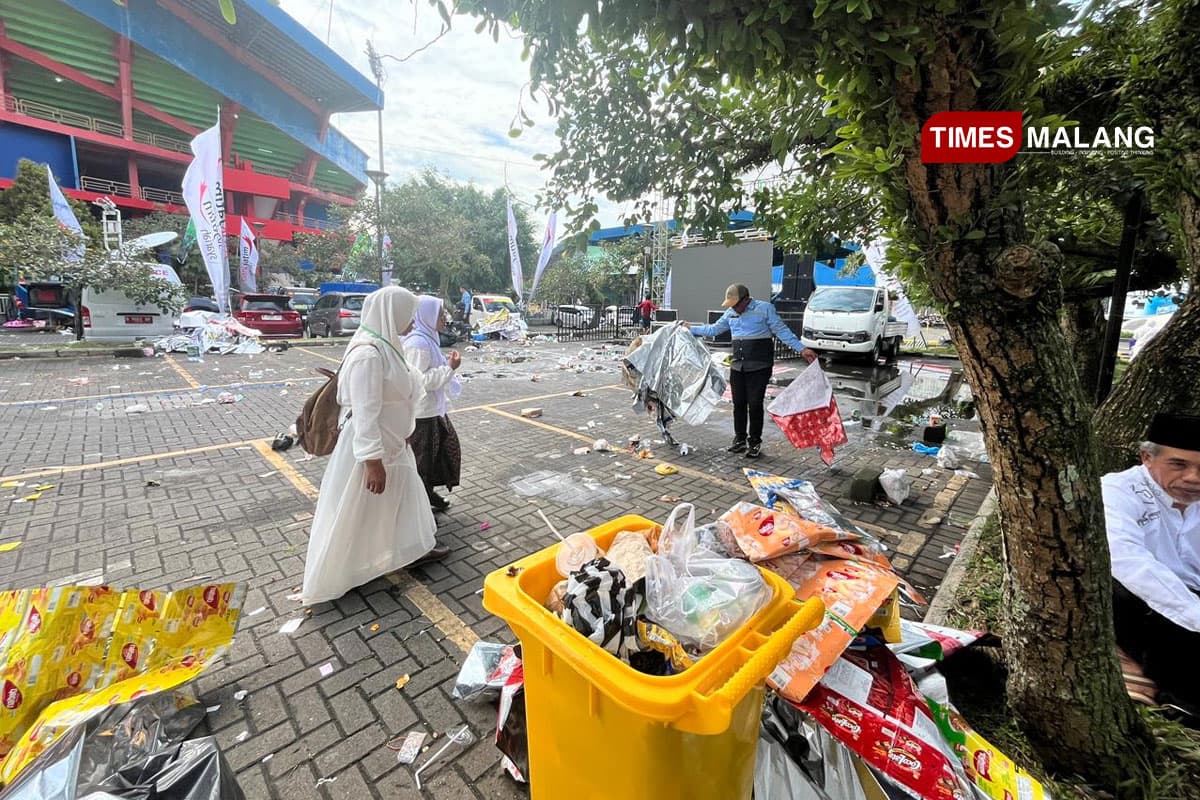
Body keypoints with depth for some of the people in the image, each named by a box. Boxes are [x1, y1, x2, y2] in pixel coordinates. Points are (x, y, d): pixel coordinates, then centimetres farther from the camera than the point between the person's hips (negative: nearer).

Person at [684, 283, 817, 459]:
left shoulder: (764, 308, -4)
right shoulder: (730, 313, 11)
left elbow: (781, 330, -6)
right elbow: (714, 329, 22)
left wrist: (801, 349, -12)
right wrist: (691, 328, 21)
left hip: (759, 365, -5)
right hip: (738, 365, 5)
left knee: (755, 404, -3)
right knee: (738, 403, 7)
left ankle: (755, 443, 11)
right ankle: (740, 439, 21)